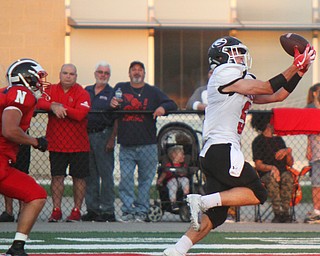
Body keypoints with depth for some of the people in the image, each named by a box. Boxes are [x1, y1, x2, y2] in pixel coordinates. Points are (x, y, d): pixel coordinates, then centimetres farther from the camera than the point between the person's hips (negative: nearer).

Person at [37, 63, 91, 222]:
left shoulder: (82, 93, -5)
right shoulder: (51, 90, 6)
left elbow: (80, 114, -20)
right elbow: (40, 103, -10)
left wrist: (60, 106, -19)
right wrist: (53, 107, -28)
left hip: (78, 144, -2)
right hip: (56, 142, 2)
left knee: (78, 177, 4)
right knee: (57, 176, 1)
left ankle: (77, 210, 13)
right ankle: (56, 210, 6)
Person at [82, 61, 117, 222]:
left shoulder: (112, 93, 1)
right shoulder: (86, 91, 15)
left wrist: (111, 139, -12)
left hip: (103, 135, -5)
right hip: (87, 135, 5)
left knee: (106, 174, -5)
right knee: (90, 175, 7)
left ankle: (107, 210, -3)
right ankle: (92, 209, 12)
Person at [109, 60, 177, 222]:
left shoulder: (153, 92, 12)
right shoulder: (120, 88, 13)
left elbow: (172, 105, 6)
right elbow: (110, 114, 16)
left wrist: (163, 108, -16)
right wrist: (112, 104, -8)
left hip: (147, 144, 0)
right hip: (126, 145, 0)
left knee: (146, 179, 2)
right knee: (125, 178, -7)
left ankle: (141, 210, 8)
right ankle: (128, 210, -2)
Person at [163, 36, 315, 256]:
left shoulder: (243, 82, 23)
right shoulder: (225, 74, -6)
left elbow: (277, 96, 21)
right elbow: (269, 88, -9)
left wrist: (300, 70, 15)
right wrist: (296, 67, -3)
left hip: (213, 154, 10)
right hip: (221, 149, -10)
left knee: (214, 215, 4)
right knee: (257, 194, -8)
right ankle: (203, 201, -15)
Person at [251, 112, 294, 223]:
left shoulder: (278, 140, 23)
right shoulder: (258, 141, 6)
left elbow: (290, 164, 19)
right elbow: (258, 165, -4)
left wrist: (288, 152, -1)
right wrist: (271, 168, -23)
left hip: (283, 173, 3)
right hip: (265, 175, -3)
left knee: (287, 176, -32)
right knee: (272, 177, -38)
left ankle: (285, 212, -37)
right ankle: (278, 212, -42)